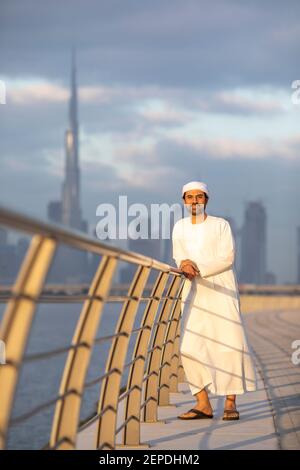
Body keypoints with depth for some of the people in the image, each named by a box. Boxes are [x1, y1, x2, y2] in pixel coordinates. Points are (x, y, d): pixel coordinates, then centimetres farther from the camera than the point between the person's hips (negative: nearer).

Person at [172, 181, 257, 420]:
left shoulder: (221, 225, 0)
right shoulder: (180, 227, 12)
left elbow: (226, 259, -9)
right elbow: (179, 257, 5)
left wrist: (196, 268, -17)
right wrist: (185, 263, -19)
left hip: (221, 290, -4)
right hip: (194, 292, 4)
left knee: (229, 344, -10)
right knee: (189, 348, -5)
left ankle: (231, 403, -5)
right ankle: (203, 404, -1)